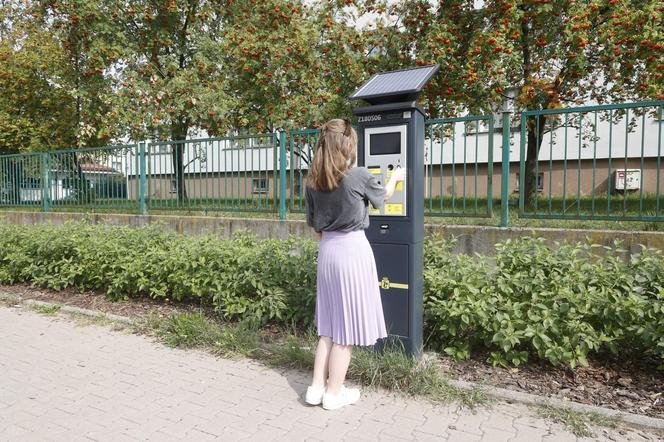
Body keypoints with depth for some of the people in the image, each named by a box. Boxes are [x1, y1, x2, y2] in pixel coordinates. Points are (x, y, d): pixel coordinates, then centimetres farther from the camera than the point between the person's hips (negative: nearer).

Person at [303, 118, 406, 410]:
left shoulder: (313, 181, 2)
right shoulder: (360, 176, -12)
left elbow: (313, 223, 10)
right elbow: (382, 197, 9)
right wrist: (395, 178, 28)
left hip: (327, 250, 6)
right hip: (353, 248, -6)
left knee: (330, 322, 17)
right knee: (347, 323, 6)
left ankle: (317, 387, 23)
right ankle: (334, 393, 18)